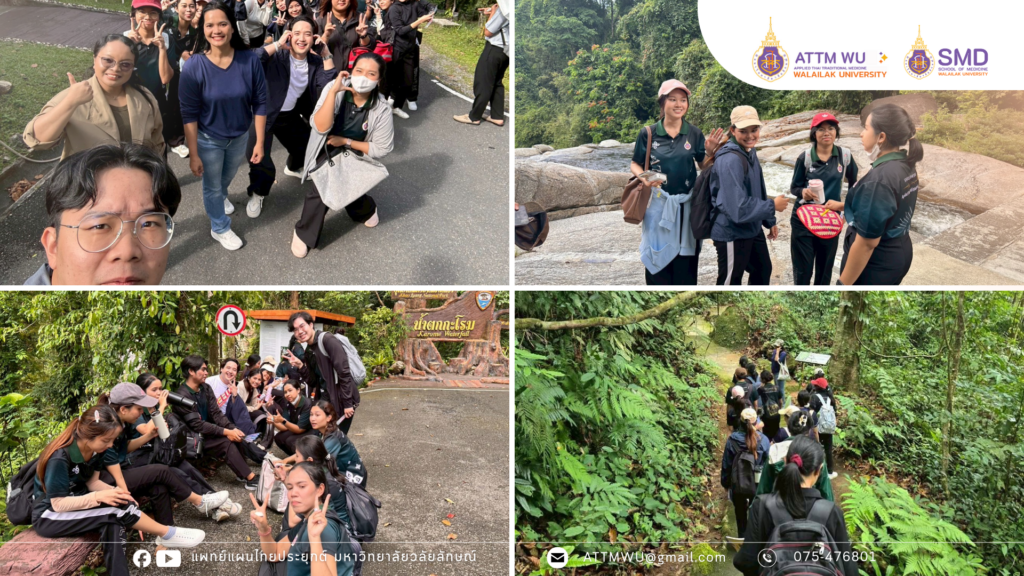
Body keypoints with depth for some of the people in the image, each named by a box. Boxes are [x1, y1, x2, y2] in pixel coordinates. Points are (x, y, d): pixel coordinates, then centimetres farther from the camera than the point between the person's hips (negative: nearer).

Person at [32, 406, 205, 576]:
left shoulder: (95, 450, -7)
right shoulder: (60, 458, -29)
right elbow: (58, 504, -26)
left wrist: (114, 492, -16)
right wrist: (99, 497, -32)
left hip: (75, 503, 7)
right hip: (48, 515, -7)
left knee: (114, 521, -27)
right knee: (119, 510, -26)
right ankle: (167, 535, -10)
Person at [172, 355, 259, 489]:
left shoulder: (206, 388, 2)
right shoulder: (183, 395, -21)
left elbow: (216, 413, 0)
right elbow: (197, 425, -23)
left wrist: (232, 428, -17)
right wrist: (226, 432, -26)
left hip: (207, 430, 7)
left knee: (236, 437, -15)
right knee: (226, 442, -25)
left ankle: (242, 473, -8)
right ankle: (250, 478, -23)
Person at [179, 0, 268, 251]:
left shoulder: (250, 61, -21)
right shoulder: (194, 66, -25)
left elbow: (260, 103, -11)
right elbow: (189, 114, -19)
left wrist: (259, 142, -9)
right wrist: (193, 154, -17)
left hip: (239, 136, 3)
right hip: (208, 139, -3)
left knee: (226, 178, 31)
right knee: (212, 186, 19)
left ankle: (220, 197, 65)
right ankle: (220, 229, 44)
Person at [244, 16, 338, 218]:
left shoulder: (315, 62, -6)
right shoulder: (277, 55, -21)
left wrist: (326, 54, -22)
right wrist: (277, 44, -35)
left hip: (290, 115, 6)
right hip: (263, 112, -5)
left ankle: (293, 167, 59)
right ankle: (258, 192, 9)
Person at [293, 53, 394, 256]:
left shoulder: (381, 110, -24)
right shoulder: (334, 89, -26)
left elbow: (381, 149, -15)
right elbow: (320, 127, -36)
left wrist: (347, 142, -21)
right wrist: (333, 91, -44)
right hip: (325, 155, -1)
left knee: (350, 195, 13)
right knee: (318, 193, -15)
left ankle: (367, 209, 52)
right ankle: (304, 234, 11)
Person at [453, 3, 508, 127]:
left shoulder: (503, 7, -23)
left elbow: (488, 32, -16)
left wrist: (492, 12, -6)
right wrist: (493, 12, 5)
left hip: (495, 49, -9)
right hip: (505, 49, 9)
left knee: (482, 83, 1)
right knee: (496, 83, 17)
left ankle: (474, 116, 10)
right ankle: (497, 116, 20)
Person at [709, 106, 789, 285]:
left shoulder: (750, 152, 6)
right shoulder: (730, 159, -25)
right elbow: (738, 209, -30)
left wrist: (770, 222, 18)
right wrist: (773, 206, -17)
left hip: (753, 229, 10)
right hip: (732, 233, -10)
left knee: (763, 270, 26)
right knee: (730, 282, 3)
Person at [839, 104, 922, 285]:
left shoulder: (878, 179, -27)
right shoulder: (907, 165, 1)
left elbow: (867, 243, -26)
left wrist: (844, 283, -20)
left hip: (876, 265, -9)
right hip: (900, 253, 9)